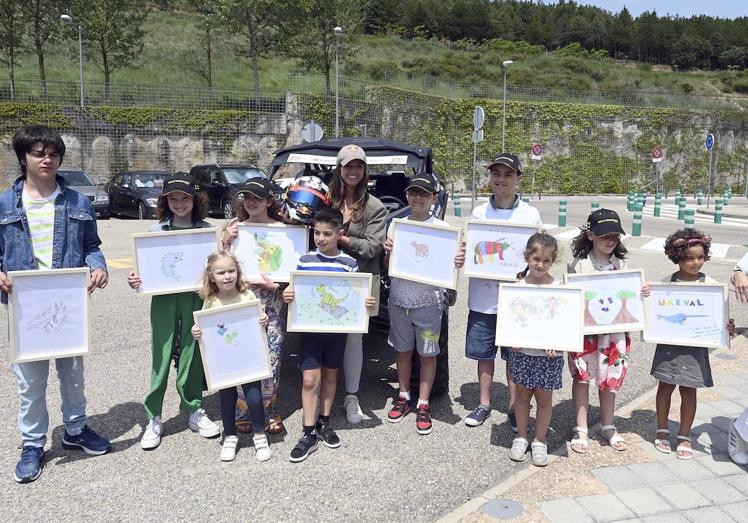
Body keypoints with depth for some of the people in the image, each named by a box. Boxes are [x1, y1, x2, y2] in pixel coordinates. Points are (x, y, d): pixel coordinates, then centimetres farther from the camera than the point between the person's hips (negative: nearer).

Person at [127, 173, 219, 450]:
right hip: (164, 299, -1)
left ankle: (195, 411, 23)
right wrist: (136, 281, -15)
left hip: (195, 298, 1)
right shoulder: (156, 230, 2)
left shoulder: (206, 230, 3)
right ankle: (154, 419, 12)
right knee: (161, 358, 1)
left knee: (193, 354, 9)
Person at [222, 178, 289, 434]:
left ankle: (268, 410, 22)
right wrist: (226, 242, -9)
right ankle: (243, 410, 20)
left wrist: (274, 283, -17)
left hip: (272, 302, -1)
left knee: (271, 357, 1)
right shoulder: (234, 226, 5)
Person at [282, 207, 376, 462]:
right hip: (310, 327, -1)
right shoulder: (305, 260, -2)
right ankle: (309, 433, 6)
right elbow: (296, 291, 3)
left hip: (337, 328, 1)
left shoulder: (349, 264, -2)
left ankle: (324, 422, 31)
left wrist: (367, 302, -17)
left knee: (330, 375, 14)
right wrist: (288, 296, -19)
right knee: (310, 379, -4)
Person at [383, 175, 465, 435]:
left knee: (427, 353, 7)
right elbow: (388, 266, 8)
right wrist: (388, 251, -13)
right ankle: (404, 397, 32)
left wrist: (458, 262, -24)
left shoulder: (441, 228, -5)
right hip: (399, 300, 3)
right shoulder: (396, 225, 3)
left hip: (428, 302, -3)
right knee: (403, 350, 16)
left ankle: (423, 405, 20)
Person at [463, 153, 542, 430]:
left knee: (515, 355, 9)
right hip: (483, 297, 2)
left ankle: (514, 406, 26)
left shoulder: (530, 215, -1)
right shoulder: (478, 213, 4)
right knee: (484, 353, 12)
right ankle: (484, 403, 28)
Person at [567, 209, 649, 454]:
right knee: (582, 377, 7)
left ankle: (608, 426, 33)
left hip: (613, 331, 3)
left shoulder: (621, 264, 0)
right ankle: (581, 429, 20)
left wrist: (642, 293, -9)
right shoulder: (578, 264, -11)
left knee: (610, 378, 15)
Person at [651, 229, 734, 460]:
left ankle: (684, 436, 22)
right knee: (665, 386, 11)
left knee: (689, 390, 7)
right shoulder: (667, 282, -3)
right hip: (669, 343, 0)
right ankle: (662, 430, 28)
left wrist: (726, 328, -18)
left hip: (695, 346, 0)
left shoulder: (709, 284, -4)